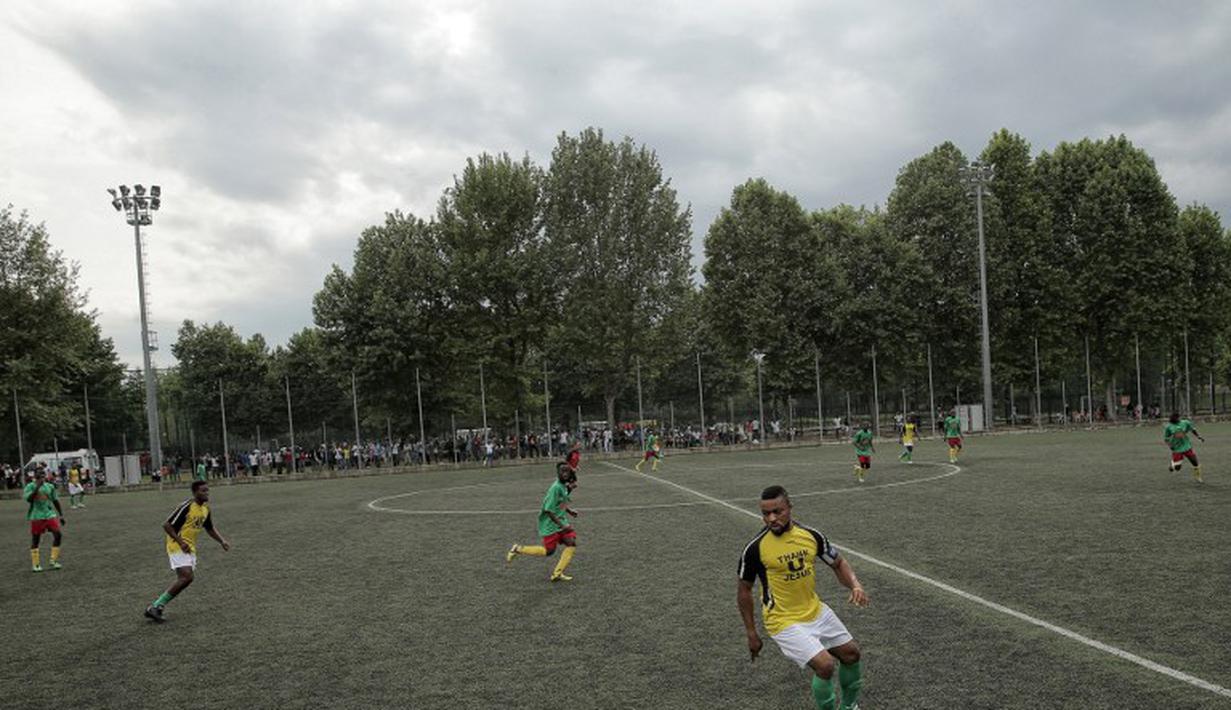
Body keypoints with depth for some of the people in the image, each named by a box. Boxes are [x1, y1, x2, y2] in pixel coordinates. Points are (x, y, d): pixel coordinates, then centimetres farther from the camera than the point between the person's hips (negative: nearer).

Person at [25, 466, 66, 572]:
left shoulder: (50, 486, 10)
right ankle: (35, 565, 13)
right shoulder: (30, 486, -3)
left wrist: (61, 515, 15)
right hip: (36, 516, -3)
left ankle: (54, 561, 0)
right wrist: (38, 487, -26)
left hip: (50, 514, 3)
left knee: (58, 534, -10)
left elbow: (55, 501, 17)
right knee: (35, 539, 3)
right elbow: (28, 499, -21)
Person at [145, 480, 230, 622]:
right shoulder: (186, 506, -18)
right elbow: (167, 525, -17)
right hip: (177, 546, -8)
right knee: (187, 577, -19)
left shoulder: (206, 508, 7)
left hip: (190, 548, 8)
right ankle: (155, 607, -10)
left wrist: (222, 541, 5)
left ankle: (157, 606, 15)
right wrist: (181, 542, -22)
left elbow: (210, 528, 20)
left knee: (185, 579, 4)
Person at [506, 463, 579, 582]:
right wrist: (562, 525, -25)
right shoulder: (556, 488, -23)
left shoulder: (564, 486, 5)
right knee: (549, 551, -3)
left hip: (560, 520, 8)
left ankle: (557, 573, 1)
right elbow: (548, 510, -25)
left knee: (572, 544, -5)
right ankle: (518, 549, 14)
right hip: (550, 523, -8)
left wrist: (569, 511, 8)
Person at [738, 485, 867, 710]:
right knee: (825, 664, -20)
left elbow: (838, 563, 7)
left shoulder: (811, 535, -8)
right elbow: (744, 590, -6)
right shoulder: (755, 548, -19)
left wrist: (855, 585, -13)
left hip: (816, 611, 6)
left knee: (851, 653, 15)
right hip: (784, 622, -6)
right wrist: (751, 633, -4)